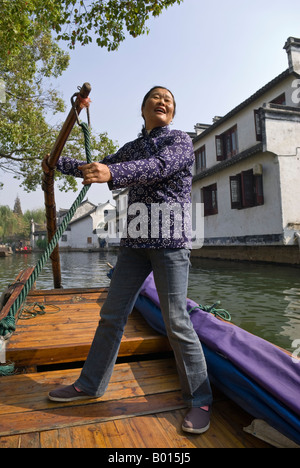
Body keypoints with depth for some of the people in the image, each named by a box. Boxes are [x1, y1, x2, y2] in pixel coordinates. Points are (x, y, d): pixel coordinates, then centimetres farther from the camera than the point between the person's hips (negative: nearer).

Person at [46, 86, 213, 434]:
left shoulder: (180, 140, 3)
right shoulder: (133, 147, 19)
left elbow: (160, 166, -18)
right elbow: (100, 168, 31)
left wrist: (112, 173, -34)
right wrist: (59, 163, 39)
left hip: (170, 241, -5)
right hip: (135, 241, 6)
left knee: (176, 322, -6)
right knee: (112, 315, 9)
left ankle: (199, 400, 14)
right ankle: (90, 385, 27)